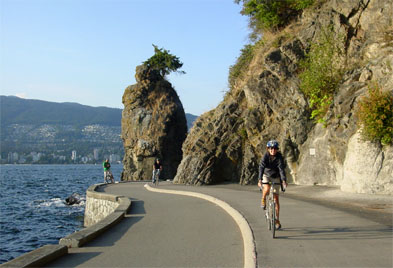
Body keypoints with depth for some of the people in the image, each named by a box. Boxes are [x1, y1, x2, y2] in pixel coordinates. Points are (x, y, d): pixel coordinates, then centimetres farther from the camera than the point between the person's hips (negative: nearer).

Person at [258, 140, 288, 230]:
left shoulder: (279, 157, -20)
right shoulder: (265, 156, -20)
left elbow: (281, 169, -29)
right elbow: (261, 168, -29)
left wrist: (284, 181, -43)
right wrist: (259, 180, -43)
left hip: (276, 177, 0)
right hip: (266, 175, 0)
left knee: (276, 198, -3)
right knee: (267, 189, -33)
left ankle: (277, 220, 4)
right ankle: (263, 199, 4)